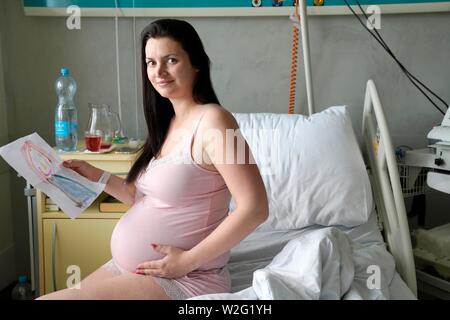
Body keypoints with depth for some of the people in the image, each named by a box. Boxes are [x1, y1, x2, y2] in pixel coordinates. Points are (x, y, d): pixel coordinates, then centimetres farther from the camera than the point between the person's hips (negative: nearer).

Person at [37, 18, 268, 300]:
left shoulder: (212, 120, -17)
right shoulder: (168, 123, 9)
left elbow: (255, 208, -23)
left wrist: (189, 260, -21)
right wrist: (97, 177, 8)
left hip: (185, 279, -8)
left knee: (50, 297, -11)